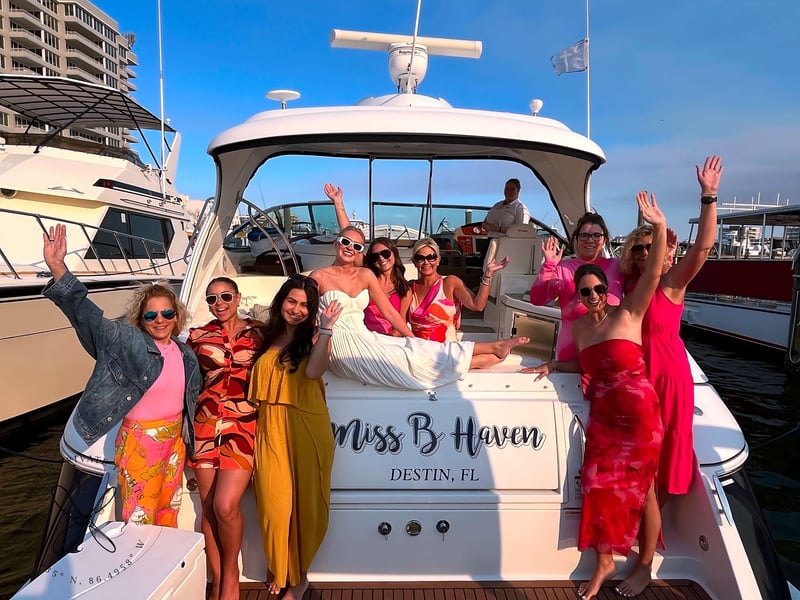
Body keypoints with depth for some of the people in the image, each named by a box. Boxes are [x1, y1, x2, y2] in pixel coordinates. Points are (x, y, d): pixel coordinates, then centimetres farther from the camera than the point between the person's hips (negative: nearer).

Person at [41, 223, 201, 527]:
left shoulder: (185, 353, 2)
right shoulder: (128, 342, -13)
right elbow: (87, 314, -23)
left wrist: (187, 440, 15)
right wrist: (57, 268, -36)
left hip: (175, 439, 5)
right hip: (139, 442, -5)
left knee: (168, 511, 19)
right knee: (140, 517, 5)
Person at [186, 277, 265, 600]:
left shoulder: (258, 332, 4)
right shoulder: (198, 335, 7)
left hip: (243, 425, -2)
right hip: (205, 424, 3)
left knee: (226, 505, -11)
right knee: (208, 506, 8)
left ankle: (231, 572, 18)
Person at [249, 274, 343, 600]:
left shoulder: (315, 337, 1)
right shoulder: (268, 336, 10)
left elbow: (313, 371, -21)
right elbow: (258, 383, 13)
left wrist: (326, 330, -23)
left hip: (306, 427, -3)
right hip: (271, 428, 3)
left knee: (304, 501, 7)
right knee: (275, 503, 5)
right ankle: (279, 568, 31)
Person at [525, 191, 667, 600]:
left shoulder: (628, 314, -9)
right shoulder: (580, 326, 6)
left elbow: (652, 274, -22)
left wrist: (659, 228, -32)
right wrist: (553, 366, 11)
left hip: (639, 417, -5)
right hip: (602, 417, 5)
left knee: (642, 491, 11)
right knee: (599, 488, 8)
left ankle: (644, 566, 33)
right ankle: (604, 563, 29)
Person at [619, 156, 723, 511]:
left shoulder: (673, 282, -11)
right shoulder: (629, 283, 4)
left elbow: (703, 246, -23)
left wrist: (708, 195, -31)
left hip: (667, 374, -4)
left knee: (665, 453, 11)